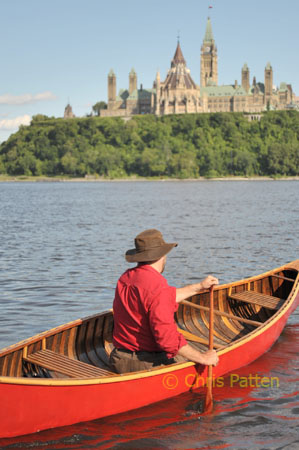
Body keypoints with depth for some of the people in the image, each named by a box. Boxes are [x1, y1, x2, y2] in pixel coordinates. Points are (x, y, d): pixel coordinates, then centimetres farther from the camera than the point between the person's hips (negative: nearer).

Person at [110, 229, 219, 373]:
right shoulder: (158, 287, -23)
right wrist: (203, 358, -14)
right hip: (149, 364, -8)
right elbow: (168, 338, -26)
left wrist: (199, 286, 34)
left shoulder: (125, 278, 6)